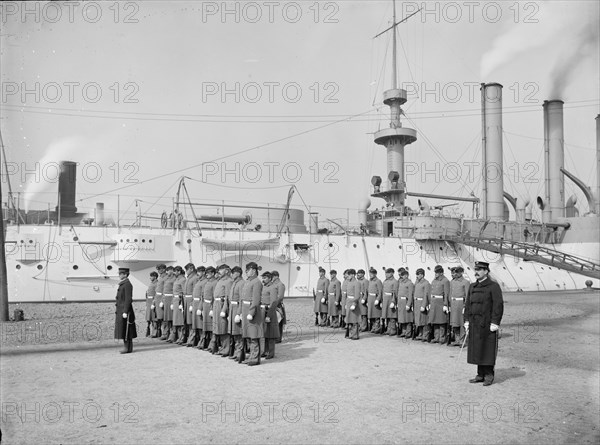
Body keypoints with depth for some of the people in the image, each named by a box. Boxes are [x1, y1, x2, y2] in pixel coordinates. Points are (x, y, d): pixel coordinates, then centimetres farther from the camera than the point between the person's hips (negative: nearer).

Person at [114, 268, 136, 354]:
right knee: (123, 329, 11)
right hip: (120, 310, 10)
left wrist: (125, 312, -22)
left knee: (126, 330, -7)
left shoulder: (127, 284, -13)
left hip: (125, 310, -10)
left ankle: (128, 347, -3)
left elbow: (128, 299, -19)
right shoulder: (122, 284, 17)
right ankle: (126, 346, 16)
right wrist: (118, 311, 20)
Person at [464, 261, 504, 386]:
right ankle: (481, 375, 17)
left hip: (487, 324, -6)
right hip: (475, 324, 6)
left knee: (488, 351, 0)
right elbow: (468, 304, 15)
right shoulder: (472, 287, 13)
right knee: (477, 350, 8)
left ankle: (489, 376, 10)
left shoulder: (494, 286, -7)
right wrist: (467, 321, 8)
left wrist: (494, 323, -16)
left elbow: (498, 305, -11)